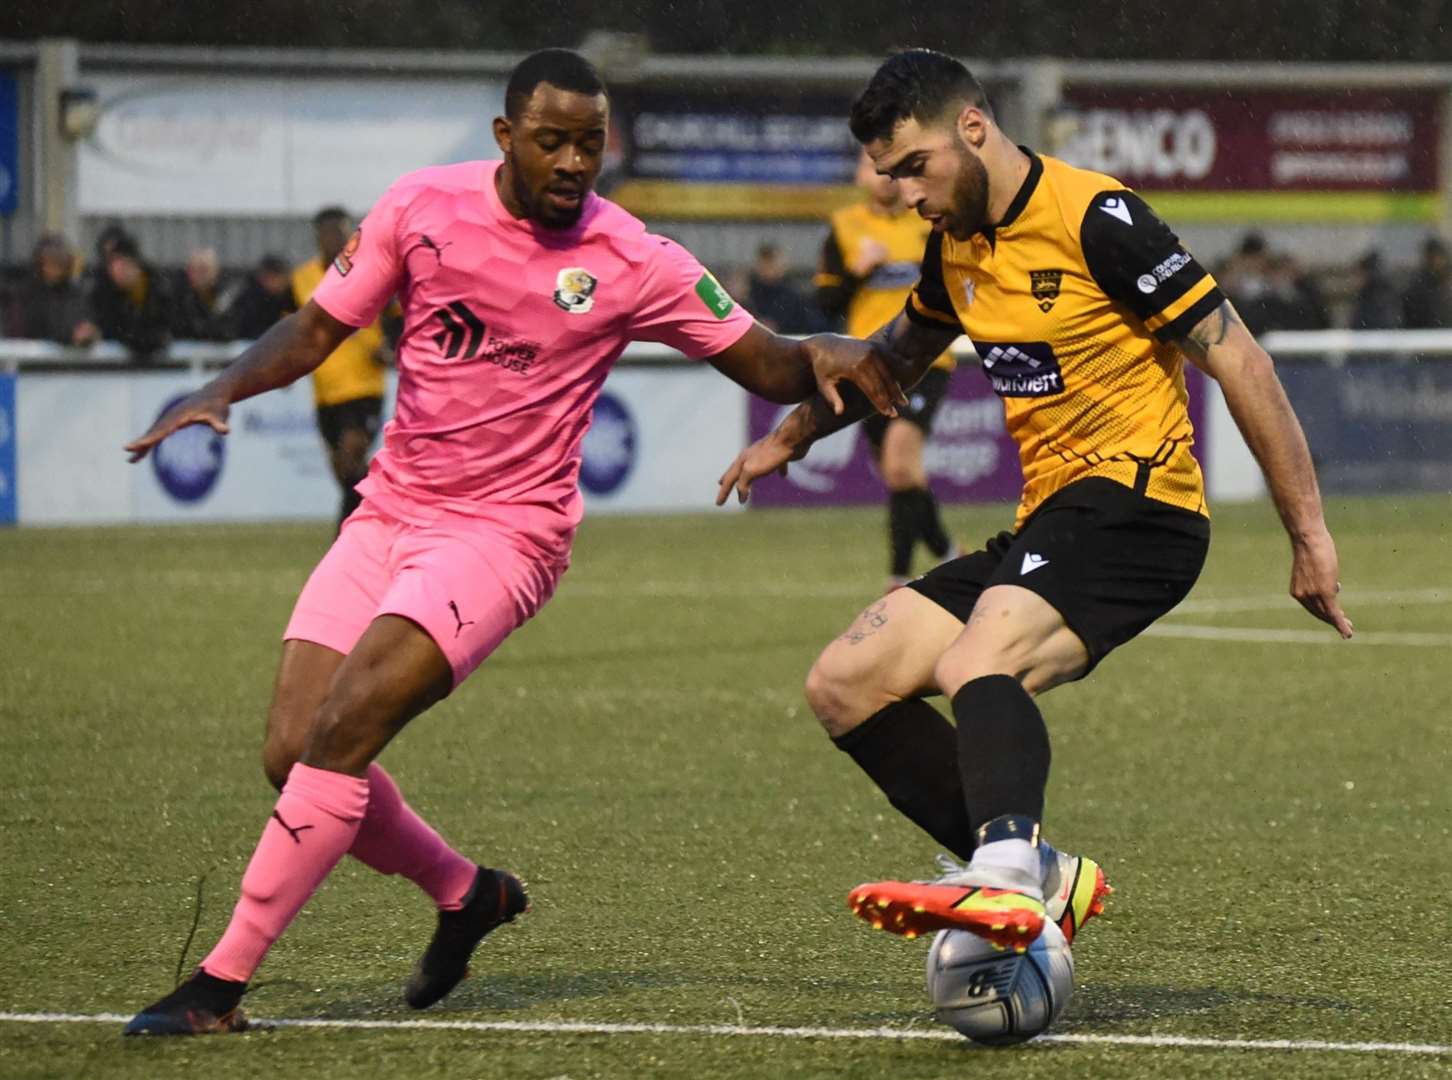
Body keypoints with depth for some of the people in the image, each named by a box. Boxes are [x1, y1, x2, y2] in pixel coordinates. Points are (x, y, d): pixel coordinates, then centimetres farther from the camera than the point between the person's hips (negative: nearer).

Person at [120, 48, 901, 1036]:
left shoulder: (631, 264, -9)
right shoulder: (423, 207, -1)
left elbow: (766, 367, -3)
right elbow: (314, 332, 7)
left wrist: (824, 356, -25)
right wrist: (224, 389, -10)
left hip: (505, 533, -5)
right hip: (390, 510, 5)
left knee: (342, 732, -21)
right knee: (293, 754, -3)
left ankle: (221, 984, -14)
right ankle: (466, 894, 24)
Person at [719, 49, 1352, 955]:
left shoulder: (1092, 217, -12)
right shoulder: (958, 245, 13)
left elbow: (1237, 361, -13)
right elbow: (901, 351, 37)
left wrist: (1310, 535, -15)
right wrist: (794, 435, 45)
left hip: (1135, 500, -9)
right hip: (1047, 521, 9)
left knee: (977, 665, -35)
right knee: (845, 686, 0)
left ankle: (1005, 881, -57)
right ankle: (1035, 876, -5)